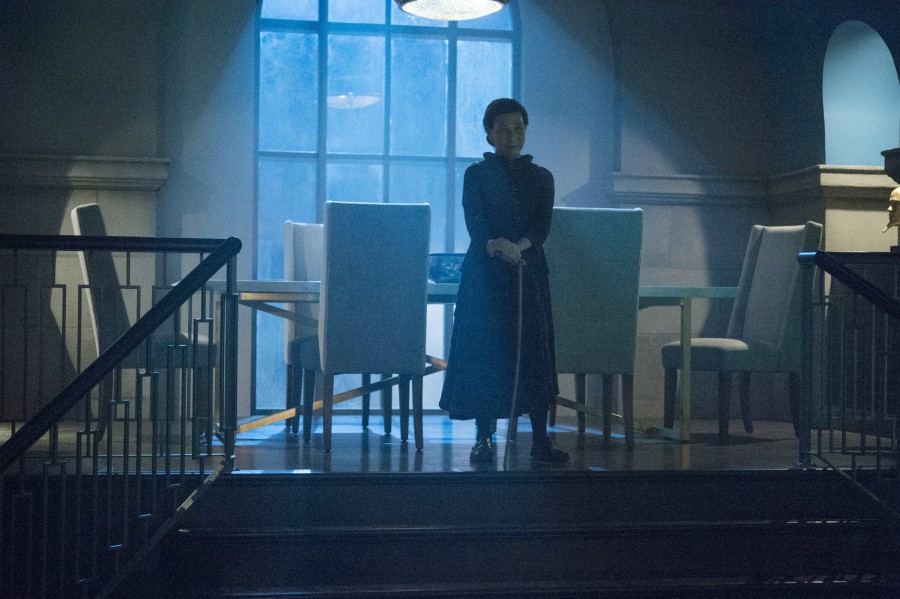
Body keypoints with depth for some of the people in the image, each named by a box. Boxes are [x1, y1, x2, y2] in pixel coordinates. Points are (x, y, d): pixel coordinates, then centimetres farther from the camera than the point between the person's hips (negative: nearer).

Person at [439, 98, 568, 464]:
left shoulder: (540, 177, 12)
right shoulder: (476, 175, 4)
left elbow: (543, 223, -2)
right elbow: (475, 223, -9)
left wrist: (519, 245, -22)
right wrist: (494, 246, -29)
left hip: (529, 273, 2)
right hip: (484, 274, -2)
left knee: (534, 351, -2)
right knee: (484, 354, -3)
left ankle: (540, 439, 4)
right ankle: (484, 438, 7)